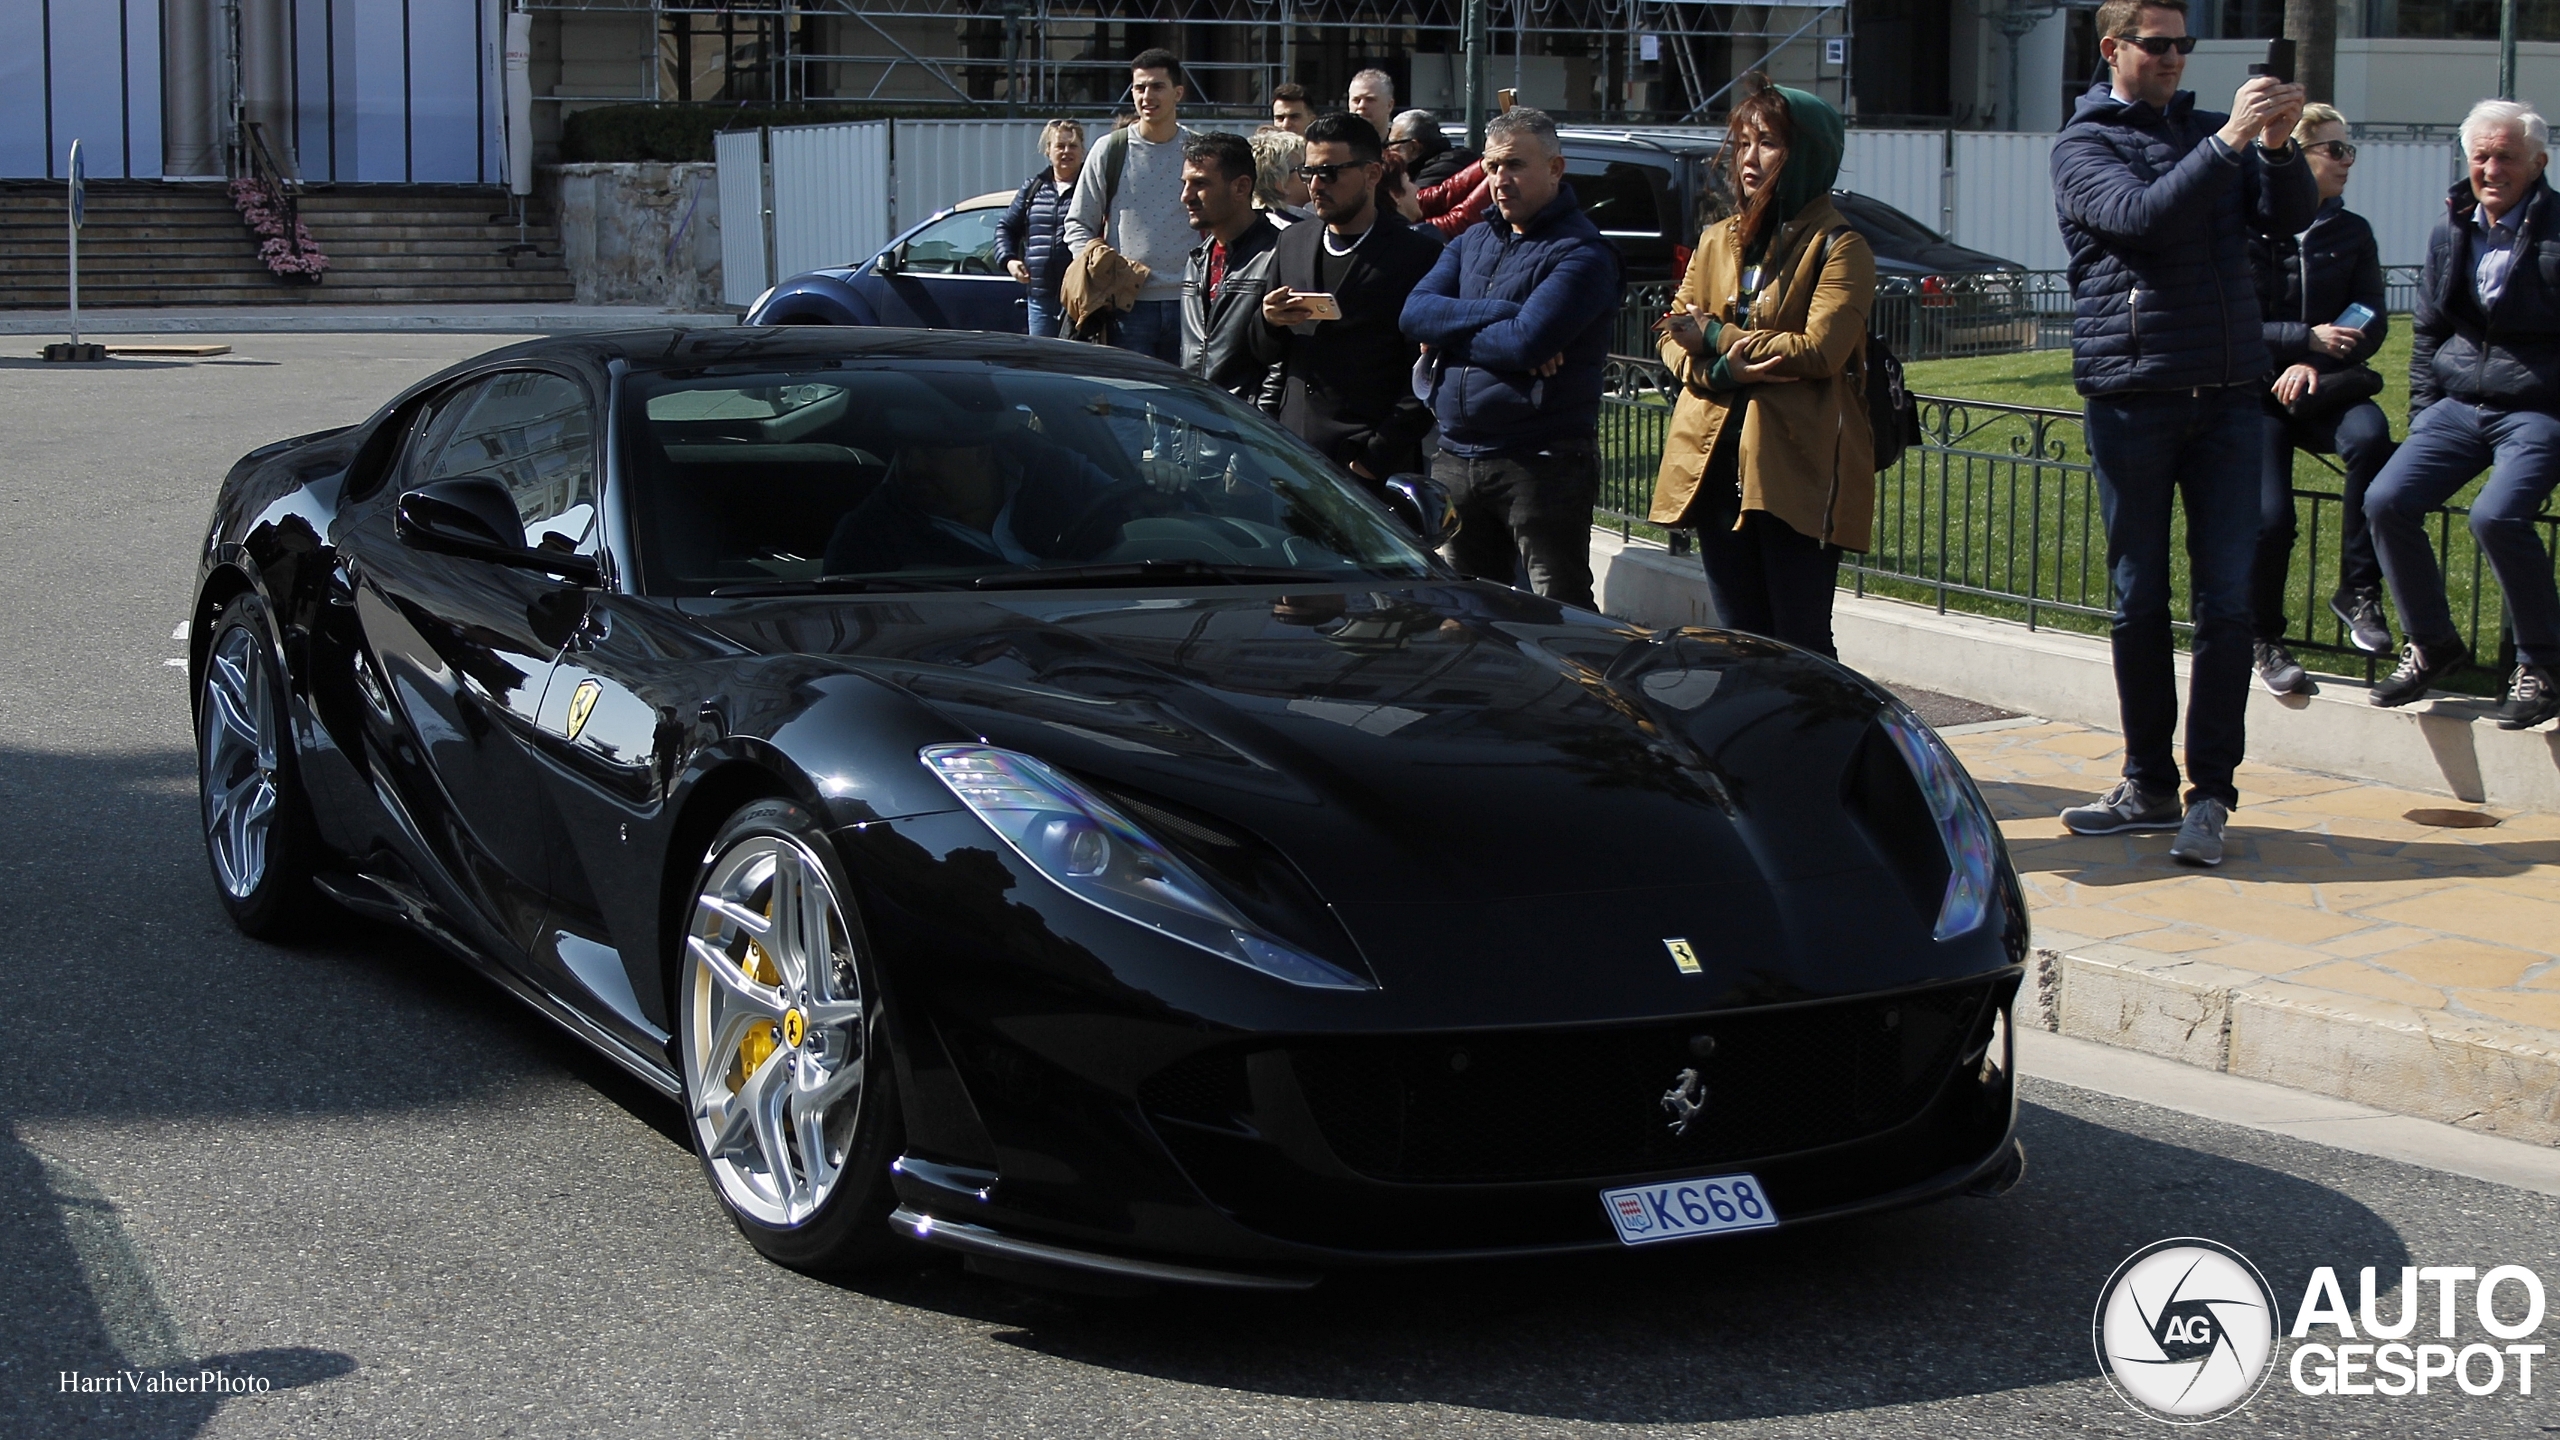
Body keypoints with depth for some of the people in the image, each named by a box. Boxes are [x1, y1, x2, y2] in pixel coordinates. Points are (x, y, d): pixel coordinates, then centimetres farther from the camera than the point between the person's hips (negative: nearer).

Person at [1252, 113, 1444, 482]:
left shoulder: (1417, 254, -4)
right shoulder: (1292, 242, 15)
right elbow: (1266, 354, 20)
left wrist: (1377, 456, -13)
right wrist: (1269, 323, -2)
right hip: (1292, 460, 5)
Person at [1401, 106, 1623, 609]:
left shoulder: (1581, 252, -7)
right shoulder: (1471, 241, 16)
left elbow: (1527, 343, -21)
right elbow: (1415, 313, -1)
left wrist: (1450, 334, -5)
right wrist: (1501, 315, -14)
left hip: (1543, 462, -7)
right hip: (1457, 460, 7)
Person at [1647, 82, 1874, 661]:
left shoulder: (1837, 247, -3)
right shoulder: (1717, 240, 16)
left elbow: (1818, 351, -15)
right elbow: (1674, 337, 10)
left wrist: (1716, 337, -6)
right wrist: (1725, 369, -12)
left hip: (1796, 469, -6)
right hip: (1716, 463, 6)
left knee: (1800, 643, -6)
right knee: (1740, 638, 10)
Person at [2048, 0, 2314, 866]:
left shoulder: (2211, 133, 17)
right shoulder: (2085, 146, 3)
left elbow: (2290, 218, 6)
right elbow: (2141, 217, -16)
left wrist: (2277, 147, -11)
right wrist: (2230, 141, -22)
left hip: (2227, 395, 3)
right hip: (2130, 396, -3)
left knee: (2228, 596, -4)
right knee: (2140, 600, 5)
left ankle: (2211, 792, -1)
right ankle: (2150, 785, 15)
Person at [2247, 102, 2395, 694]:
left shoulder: (2352, 233, 10)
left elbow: (2371, 325, 5)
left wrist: (2317, 364, -13)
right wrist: (2307, 339, -18)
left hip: (2326, 386, 3)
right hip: (2258, 391, -3)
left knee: (2369, 435, -32)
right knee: (2270, 516, -21)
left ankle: (2358, 591, -18)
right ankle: (2264, 641, 6)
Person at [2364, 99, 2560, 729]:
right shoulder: (2450, 234, 12)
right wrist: (2422, 412, 11)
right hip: (2459, 405, 6)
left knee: (2497, 516, -30)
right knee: (2386, 500, -15)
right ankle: (2430, 642, 5)